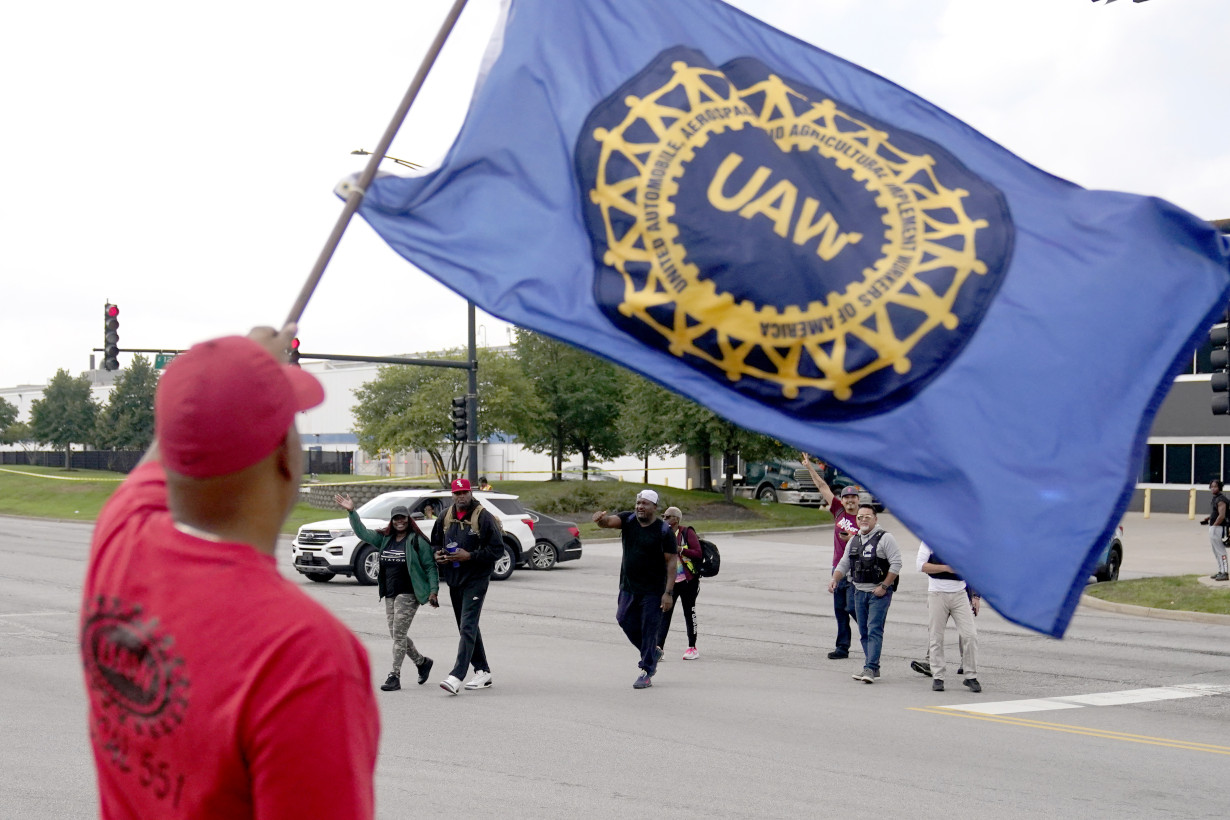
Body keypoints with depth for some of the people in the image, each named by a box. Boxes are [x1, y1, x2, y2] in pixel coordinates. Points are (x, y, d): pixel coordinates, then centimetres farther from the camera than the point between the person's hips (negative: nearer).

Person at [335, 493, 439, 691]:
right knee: (397, 634, 10)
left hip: (409, 593, -7)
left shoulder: (417, 541, -5)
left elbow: (430, 567, -4)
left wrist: (433, 590, -10)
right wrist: (351, 512, -2)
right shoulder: (384, 538, 12)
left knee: (399, 633, -10)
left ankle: (395, 675, -8)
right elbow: (362, 532, 9)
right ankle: (422, 662, 30)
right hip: (390, 594, 7)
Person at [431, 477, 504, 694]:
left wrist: (470, 556, -19)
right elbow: (435, 543, 23)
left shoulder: (483, 517, -9)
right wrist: (437, 555, 0)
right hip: (454, 579, 7)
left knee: (468, 627, -14)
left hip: (475, 580, -7)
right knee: (467, 628, 13)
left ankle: (456, 676, -21)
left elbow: (497, 549, -11)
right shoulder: (445, 518, 9)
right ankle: (483, 671, 24)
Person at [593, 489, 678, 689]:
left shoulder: (663, 531, -10)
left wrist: (668, 593, -17)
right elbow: (609, 521, -16)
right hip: (628, 587, 5)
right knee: (626, 621, 11)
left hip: (653, 590, -5)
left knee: (649, 630, -2)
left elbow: (672, 562, -11)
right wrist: (601, 519, -42)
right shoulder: (628, 520, 2)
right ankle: (652, 654, 32)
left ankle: (647, 672, 7)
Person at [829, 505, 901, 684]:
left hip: (879, 593, -7)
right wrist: (835, 579, 2)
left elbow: (896, 564, -12)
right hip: (860, 592, 7)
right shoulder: (854, 540, 14)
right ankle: (873, 668, 18)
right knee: (864, 632, 9)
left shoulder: (885, 538, -7)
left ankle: (870, 668, -18)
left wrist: (884, 586, -16)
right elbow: (844, 563, 19)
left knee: (874, 630, -14)